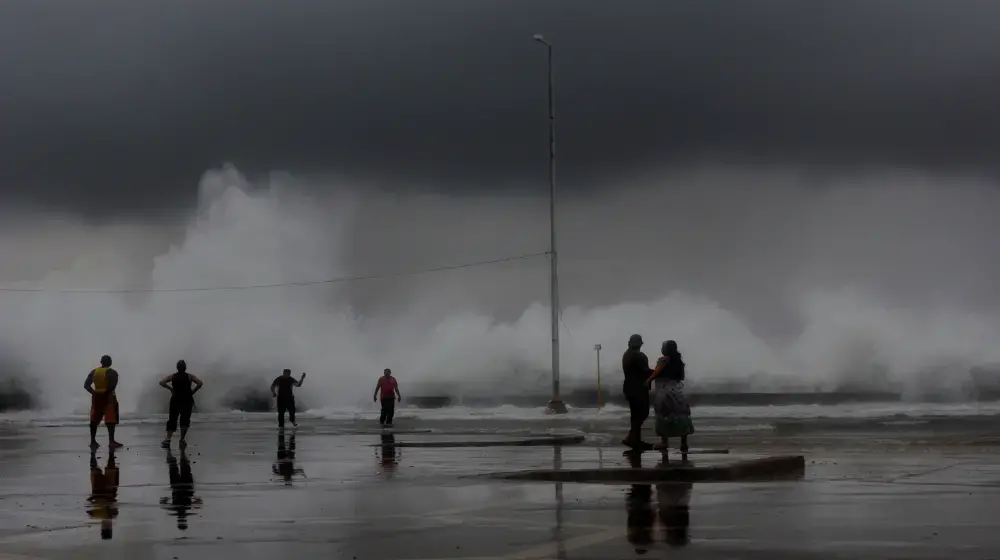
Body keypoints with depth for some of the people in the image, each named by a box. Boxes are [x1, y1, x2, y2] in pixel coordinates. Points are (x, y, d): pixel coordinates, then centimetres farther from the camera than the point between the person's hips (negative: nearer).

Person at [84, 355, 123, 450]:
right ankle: (111, 441, -12)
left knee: (94, 420, 12)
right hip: (108, 397, -5)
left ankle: (93, 441, 15)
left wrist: (94, 393, -2)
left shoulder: (94, 372, 6)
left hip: (96, 397, 5)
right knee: (111, 420, -5)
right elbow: (112, 386, -22)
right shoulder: (112, 373, -9)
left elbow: (86, 385, -1)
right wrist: (105, 392, -10)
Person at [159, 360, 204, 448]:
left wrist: (170, 388, 0)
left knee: (172, 420, 7)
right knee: (185, 420, 7)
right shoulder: (189, 377, -3)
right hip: (187, 401, -1)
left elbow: (161, 382, -9)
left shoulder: (172, 376, 0)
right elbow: (200, 383, -12)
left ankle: (168, 438, -8)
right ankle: (183, 439, -4)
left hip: (175, 400, 1)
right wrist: (193, 391, -3)